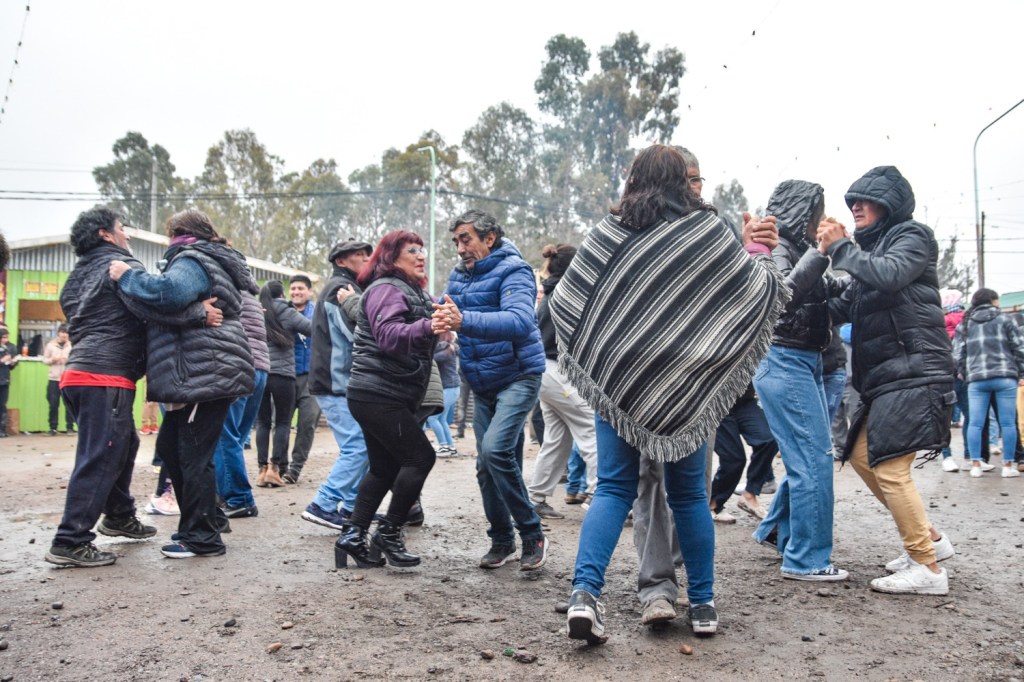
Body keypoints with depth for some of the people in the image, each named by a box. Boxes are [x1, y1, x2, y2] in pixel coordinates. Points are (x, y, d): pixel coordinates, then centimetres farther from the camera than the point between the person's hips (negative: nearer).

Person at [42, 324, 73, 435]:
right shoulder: (51, 345, 6)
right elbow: (45, 360, 8)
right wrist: (52, 360, -12)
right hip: (54, 379, 1)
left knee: (69, 404, -1)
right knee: (53, 404, 3)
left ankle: (70, 427, 6)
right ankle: (53, 427, 11)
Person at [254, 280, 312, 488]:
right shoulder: (288, 314, 0)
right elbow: (313, 329, -6)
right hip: (282, 374, -2)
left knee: (262, 421, 10)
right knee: (283, 421, 8)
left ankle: (263, 467, 3)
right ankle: (275, 466, -2)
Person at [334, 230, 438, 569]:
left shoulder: (412, 292, 21)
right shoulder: (386, 289, -12)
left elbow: (413, 340, 32)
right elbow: (388, 335, -29)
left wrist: (438, 329, 15)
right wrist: (427, 328, -44)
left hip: (387, 396, 10)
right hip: (378, 395, -10)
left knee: (385, 467, 12)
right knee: (420, 456, -11)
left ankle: (353, 536, 18)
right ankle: (388, 534, -2)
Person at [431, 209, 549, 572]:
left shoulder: (513, 270, -16)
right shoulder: (459, 275, 7)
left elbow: (520, 320, -34)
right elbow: (445, 313, 17)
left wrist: (464, 321, -46)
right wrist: (438, 316, -6)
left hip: (518, 375, -7)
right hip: (482, 383, 7)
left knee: (495, 450, -23)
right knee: (487, 464, 9)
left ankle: (533, 536, -8)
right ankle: (502, 540, 25)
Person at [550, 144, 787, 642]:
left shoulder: (608, 231, 2)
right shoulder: (707, 229, -2)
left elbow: (563, 301, 1)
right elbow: (758, 293, 2)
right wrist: (758, 252, 19)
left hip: (618, 378, 1)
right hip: (683, 382, 0)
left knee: (613, 487, 7)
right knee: (689, 492, 11)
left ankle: (584, 591, -9)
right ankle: (702, 604, 20)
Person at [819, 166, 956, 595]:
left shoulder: (912, 236, -2)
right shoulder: (872, 247, 21)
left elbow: (888, 276, -24)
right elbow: (841, 309, 16)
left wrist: (840, 248, -12)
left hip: (913, 373, -9)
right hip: (885, 377, 9)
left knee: (889, 467, -12)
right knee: (861, 457, 11)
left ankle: (927, 569, -3)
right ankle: (929, 539, 22)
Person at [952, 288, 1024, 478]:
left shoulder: (964, 325, 12)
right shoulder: (1004, 320, 7)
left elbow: (957, 354, 7)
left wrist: (963, 374, 18)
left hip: (976, 379, 2)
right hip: (1005, 377, -2)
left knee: (975, 423, 3)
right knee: (1007, 422, 3)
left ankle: (975, 465, 2)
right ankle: (1008, 465, 6)